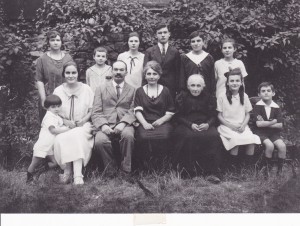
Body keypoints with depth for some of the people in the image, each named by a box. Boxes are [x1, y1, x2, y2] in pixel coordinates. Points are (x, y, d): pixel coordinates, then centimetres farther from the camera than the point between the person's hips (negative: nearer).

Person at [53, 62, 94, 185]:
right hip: (63, 126, 1)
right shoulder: (58, 91, 9)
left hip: (83, 125, -1)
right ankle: (67, 171, -23)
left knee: (78, 136, -36)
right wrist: (66, 122, -12)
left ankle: (77, 175, -40)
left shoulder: (86, 89, 7)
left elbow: (92, 110, 8)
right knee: (60, 140, -34)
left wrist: (83, 120, -12)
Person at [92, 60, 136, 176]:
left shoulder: (132, 90, 18)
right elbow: (96, 112, 8)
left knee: (128, 135, -35)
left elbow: (133, 112, 4)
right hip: (106, 125, 1)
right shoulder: (101, 89, 18)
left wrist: (123, 123, -15)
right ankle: (111, 171, -9)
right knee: (100, 141, -32)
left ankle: (125, 172, -19)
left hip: (125, 125, 0)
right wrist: (103, 125, -12)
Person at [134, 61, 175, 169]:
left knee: (163, 136, -34)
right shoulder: (140, 91, 16)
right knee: (144, 137, -34)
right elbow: (137, 110, 4)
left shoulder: (165, 91, 17)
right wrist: (144, 123, -13)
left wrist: (161, 120, -7)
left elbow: (171, 111, 12)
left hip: (162, 122, 0)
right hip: (145, 123, 0)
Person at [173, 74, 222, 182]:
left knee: (214, 136, -29)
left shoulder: (208, 98, 12)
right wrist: (190, 125, -14)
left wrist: (208, 124, -13)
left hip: (205, 125, 2)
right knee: (189, 136, -35)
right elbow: (178, 116, 2)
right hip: (186, 125, -1)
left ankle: (212, 172, -23)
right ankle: (188, 168, -20)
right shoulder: (182, 97, 7)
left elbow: (213, 115, 9)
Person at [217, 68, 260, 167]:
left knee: (252, 139, -24)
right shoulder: (222, 97, -1)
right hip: (227, 126, -3)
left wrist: (243, 125, -7)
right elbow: (219, 116, 1)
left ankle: (248, 165, -8)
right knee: (236, 139, -32)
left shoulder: (244, 96, 8)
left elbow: (247, 114, 12)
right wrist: (231, 125, -11)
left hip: (242, 126, 3)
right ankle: (234, 166, -15)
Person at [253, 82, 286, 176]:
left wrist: (265, 123, -9)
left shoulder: (276, 107, 4)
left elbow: (280, 125, -3)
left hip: (274, 133, 3)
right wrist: (273, 122, -7)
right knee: (270, 145, -29)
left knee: (282, 146, -22)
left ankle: (280, 170, -5)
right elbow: (259, 124, -14)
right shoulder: (258, 106, -5)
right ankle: (267, 169, -9)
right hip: (261, 133, -3)